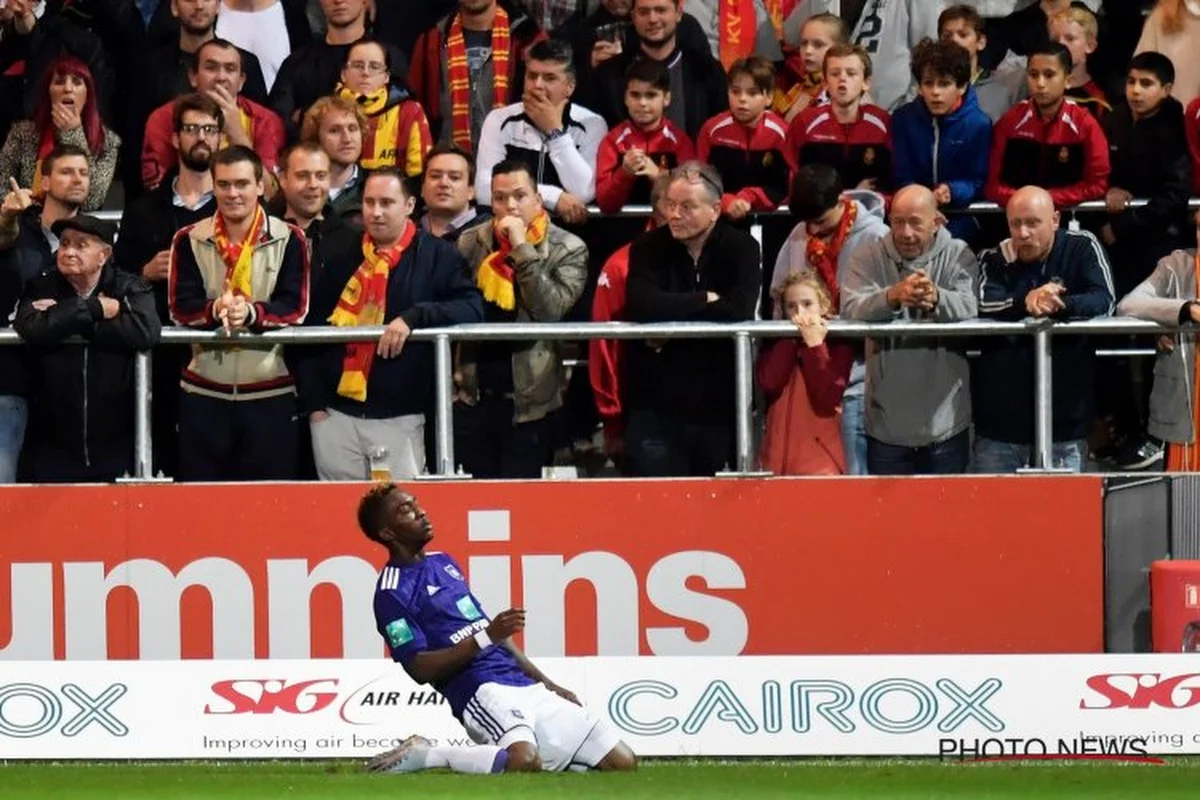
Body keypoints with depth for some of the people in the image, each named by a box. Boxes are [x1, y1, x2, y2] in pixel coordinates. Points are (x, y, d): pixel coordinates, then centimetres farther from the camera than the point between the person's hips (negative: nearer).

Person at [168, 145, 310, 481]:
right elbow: (181, 307, -5)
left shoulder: (288, 240, 2)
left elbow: (294, 308, -7)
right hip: (204, 393, 1)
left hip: (270, 394, -1)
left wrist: (251, 312, -28)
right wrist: (215, 310, -28)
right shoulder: (190, 241, 5)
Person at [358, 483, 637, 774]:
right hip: (482, 691, -9)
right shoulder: (392, 594, -4)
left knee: (623, 762, 1)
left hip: (527, 686, 9)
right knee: (524, 761, -39)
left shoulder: (443, 563, 22)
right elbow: (420, 669, -13)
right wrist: (486, 636, -20)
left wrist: (548, 684, 24)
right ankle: (426, 755, -14)